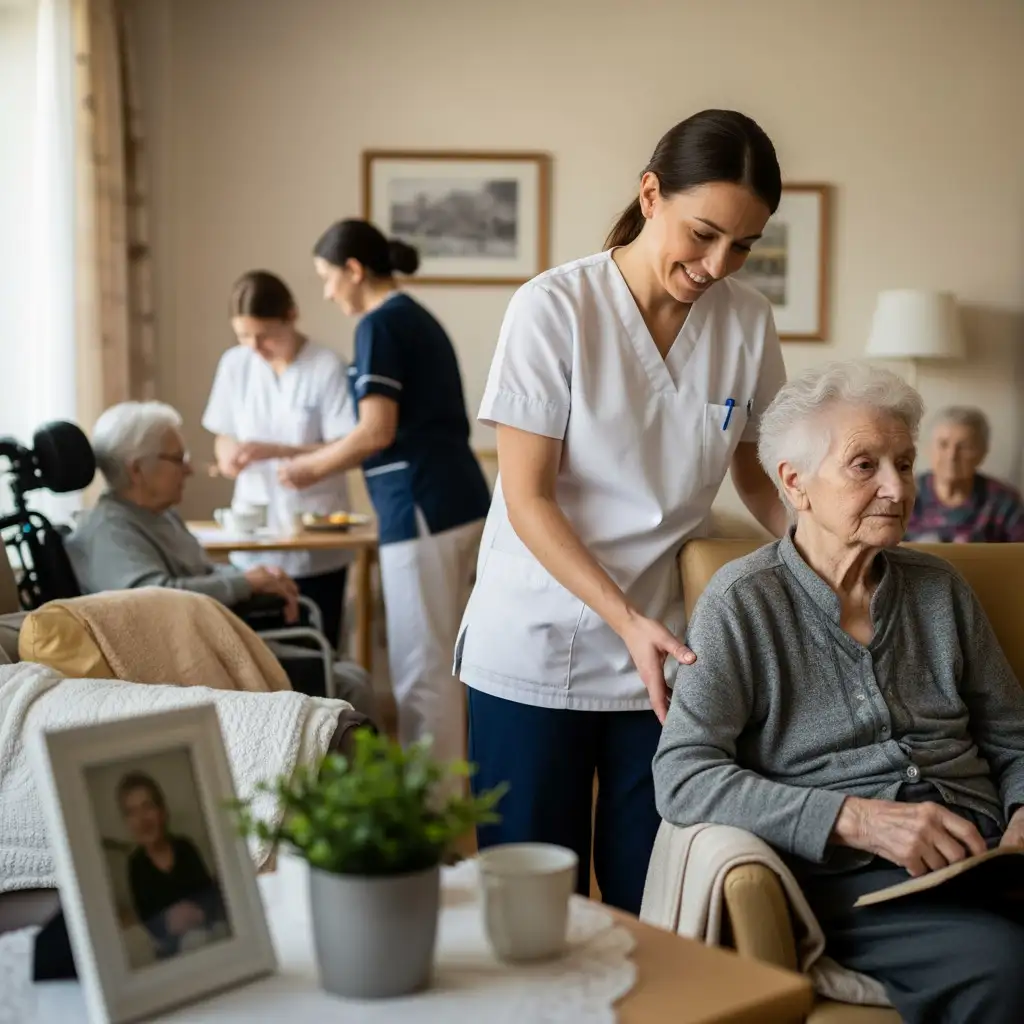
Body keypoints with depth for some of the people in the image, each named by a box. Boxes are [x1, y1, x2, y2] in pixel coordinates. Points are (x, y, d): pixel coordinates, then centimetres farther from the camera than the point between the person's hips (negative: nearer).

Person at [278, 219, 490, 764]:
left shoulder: (380, 324, -8)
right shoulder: (419, 319, 19)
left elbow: (378, 432, -16)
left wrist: (310, 466, -1)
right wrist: (322, 459, 22)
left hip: (422, 507, -10)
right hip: (458, 499, 10)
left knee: (420, 668, -2)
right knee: (441, 660, 16)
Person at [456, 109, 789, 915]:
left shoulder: (749, 321, -1)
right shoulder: (554, 307, -11)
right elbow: (527, 499, -11)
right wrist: (626, 621, -20)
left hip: (666, 652, 3)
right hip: (534, 657, -3)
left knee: (651, 904, 7)